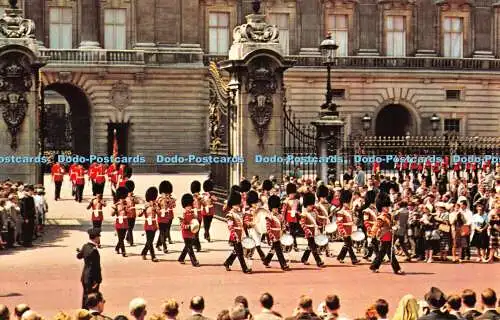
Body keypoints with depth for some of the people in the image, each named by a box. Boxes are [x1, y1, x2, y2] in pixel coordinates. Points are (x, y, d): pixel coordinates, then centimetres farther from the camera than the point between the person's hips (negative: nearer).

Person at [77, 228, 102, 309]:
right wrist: (97, 280, -21)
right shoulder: (94, 250, -25)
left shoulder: (85, 246, 1)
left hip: (85, 277, 9)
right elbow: (96, 267, -25)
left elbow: (79, 256, 21)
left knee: (85, 297, 21)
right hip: (92, 279, -9)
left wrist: (79, 251, 43)